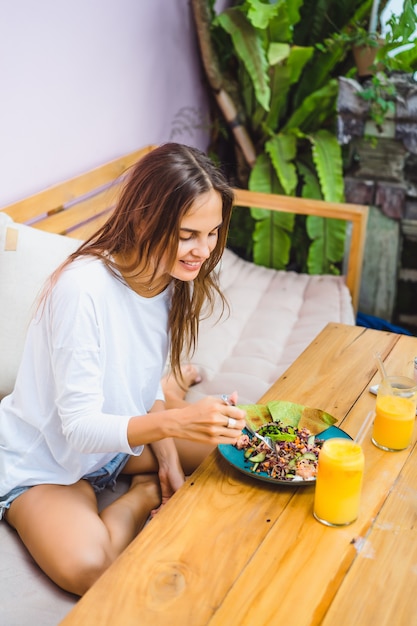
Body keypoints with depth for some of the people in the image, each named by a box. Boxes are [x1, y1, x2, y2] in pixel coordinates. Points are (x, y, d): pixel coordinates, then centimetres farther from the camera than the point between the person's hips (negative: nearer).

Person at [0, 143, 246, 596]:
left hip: (124, 436, 6)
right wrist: (174, 422, -46)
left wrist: (168, 459, -7)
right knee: (86, 567, -32)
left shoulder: (174, 278, -9)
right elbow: (79, 427, -30)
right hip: (43, 461, -6)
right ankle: (143, 496, -3)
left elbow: (142, 381, 4)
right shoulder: (82, 288, -33)